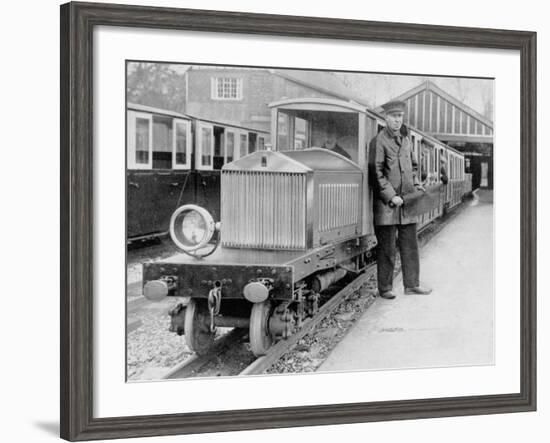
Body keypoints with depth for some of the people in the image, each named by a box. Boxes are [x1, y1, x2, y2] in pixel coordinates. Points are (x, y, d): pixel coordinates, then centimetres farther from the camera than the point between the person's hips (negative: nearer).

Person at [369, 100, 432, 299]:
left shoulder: (406, 139, 14)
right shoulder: (379, 141, -8)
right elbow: (376, 173, -13)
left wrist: (417, 186, 11)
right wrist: (392, 196, -17)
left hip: (407, 200, 7)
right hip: (386, 203, -7)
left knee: (410, 244, 10)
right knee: (387, 247, -1)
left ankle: (412, 284, 19)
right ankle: (385, 288, 7)